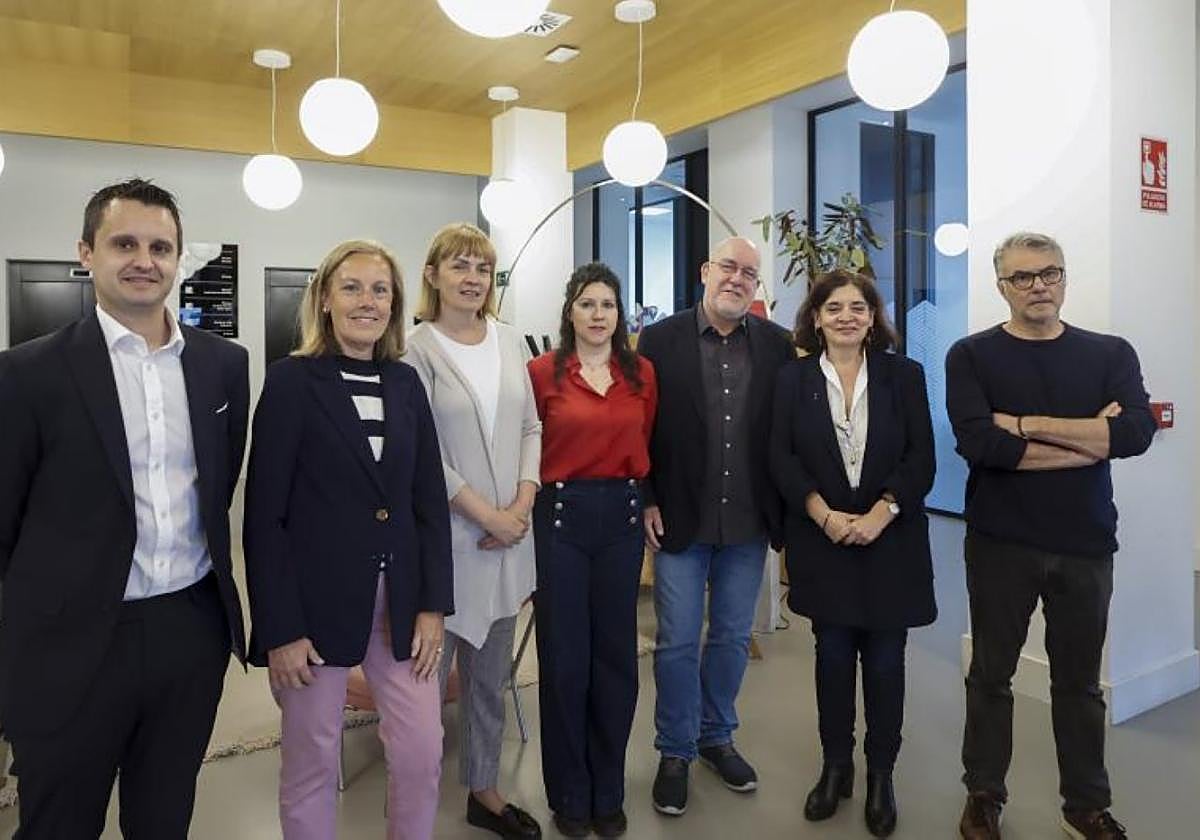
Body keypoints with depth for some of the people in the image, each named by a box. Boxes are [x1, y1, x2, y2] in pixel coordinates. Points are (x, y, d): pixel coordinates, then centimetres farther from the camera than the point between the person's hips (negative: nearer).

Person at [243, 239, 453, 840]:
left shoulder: (406, 383, 6)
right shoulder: (291, 380, -6)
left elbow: (429, 500, 7)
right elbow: (265, 514, -8)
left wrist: (433, 604, 1)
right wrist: (280, 628, -11)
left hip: (400, 599, 4)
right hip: (315, 601, -3)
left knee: (422, 753, 8)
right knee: (311, 763, 11)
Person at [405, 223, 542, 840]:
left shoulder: (510, 342, 8)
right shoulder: (418, 350, -8)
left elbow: (531, 428, 8)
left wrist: (523, 504, -5)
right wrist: (487, 515, -13)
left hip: (509, 531, 5)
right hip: (445, 535, -5)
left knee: (490, 676, 17)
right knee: (428, 674, 6)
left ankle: (483, 789, 34)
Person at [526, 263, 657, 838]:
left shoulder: (641, 373, 5)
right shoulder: (542, 371, -4)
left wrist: (649, 501, 8)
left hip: (621, 516, 3)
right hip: (560, 515, -3)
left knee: (616, 655, 10)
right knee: (564, 659, 6)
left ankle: (609, 792, 29)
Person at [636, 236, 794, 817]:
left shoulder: (777, 344, 2)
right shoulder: (660, 339, -4)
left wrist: (787, 507, 1)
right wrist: (648, 502, -7)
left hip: (749, 521, 3)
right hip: (681, 519, -2)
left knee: (733, 636, 16)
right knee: (677, 641, 7)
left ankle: (716, 736, 37)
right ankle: (675, 751, 27)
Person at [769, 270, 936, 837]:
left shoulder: (904, 375, 4)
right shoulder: (794, 378, 3)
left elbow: (921, 458, -2)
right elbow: (781, 457, -3)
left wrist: (880, 514, -14)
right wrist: (825, 515, -14)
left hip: (890, 539, 0)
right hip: (823, 541, 0)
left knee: (885, 660, 6)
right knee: (832, 655, 9)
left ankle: (881, 774, 22)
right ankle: (835, 766, 24)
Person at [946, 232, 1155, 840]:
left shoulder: (1110, 353, 3)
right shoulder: (972, 356, -3)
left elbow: (1136, 432, -14)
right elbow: (978, 443, -19)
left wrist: (1026, 424, -16)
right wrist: (1089, 440, -13)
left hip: (1086, 545, 2)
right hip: (1000, 542, -2)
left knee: (1079, 681, 15)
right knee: (990, 674, 11)